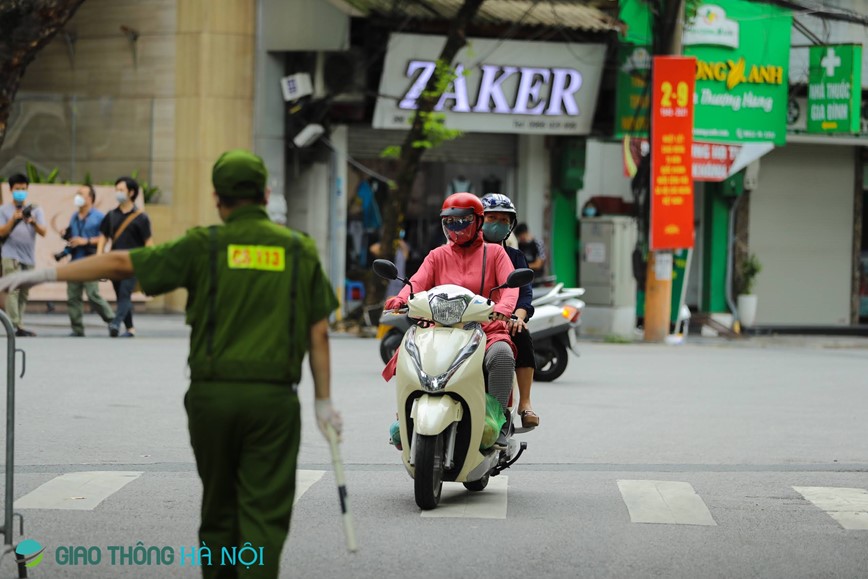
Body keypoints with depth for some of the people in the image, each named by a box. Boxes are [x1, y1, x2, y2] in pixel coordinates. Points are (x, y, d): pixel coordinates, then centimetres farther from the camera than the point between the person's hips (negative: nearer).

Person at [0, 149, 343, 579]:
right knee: (264, 515, -2)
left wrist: (44, 274, 7)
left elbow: (121, 263, 1)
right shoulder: (299, 250, 5)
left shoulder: (205, 246, 1)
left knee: (219, 509, 16)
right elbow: (318, 334, 5)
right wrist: (324, 401, 12)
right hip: (273, 398, -1)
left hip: (212, 393, 1)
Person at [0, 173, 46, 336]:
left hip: (29, 257, 4)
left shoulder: (35, 210, 9)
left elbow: (43, 233, -1)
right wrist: (14, 220, -21)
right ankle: (16, 327, -22)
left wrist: (33, 222, -21)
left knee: (24, 294, 5)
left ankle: (18, 326, 9)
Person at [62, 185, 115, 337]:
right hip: (75, 261, 7)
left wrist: (86, 241, -14)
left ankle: (112, 320, -2)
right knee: (72, 296, 1)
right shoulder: (74, 217, 17)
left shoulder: (98, 216, -2)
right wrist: (65, 252, 9)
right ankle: (77, 329, 7)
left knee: (93, 295, -15)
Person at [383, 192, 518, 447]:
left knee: (502, 355, -36)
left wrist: (503, 308, -28)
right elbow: (418, 281, 0)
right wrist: (401, 300, -24)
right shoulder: (438, 256, 18)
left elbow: (510, 285, -4)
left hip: (486, 330, -2)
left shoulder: (494, 253, 11)